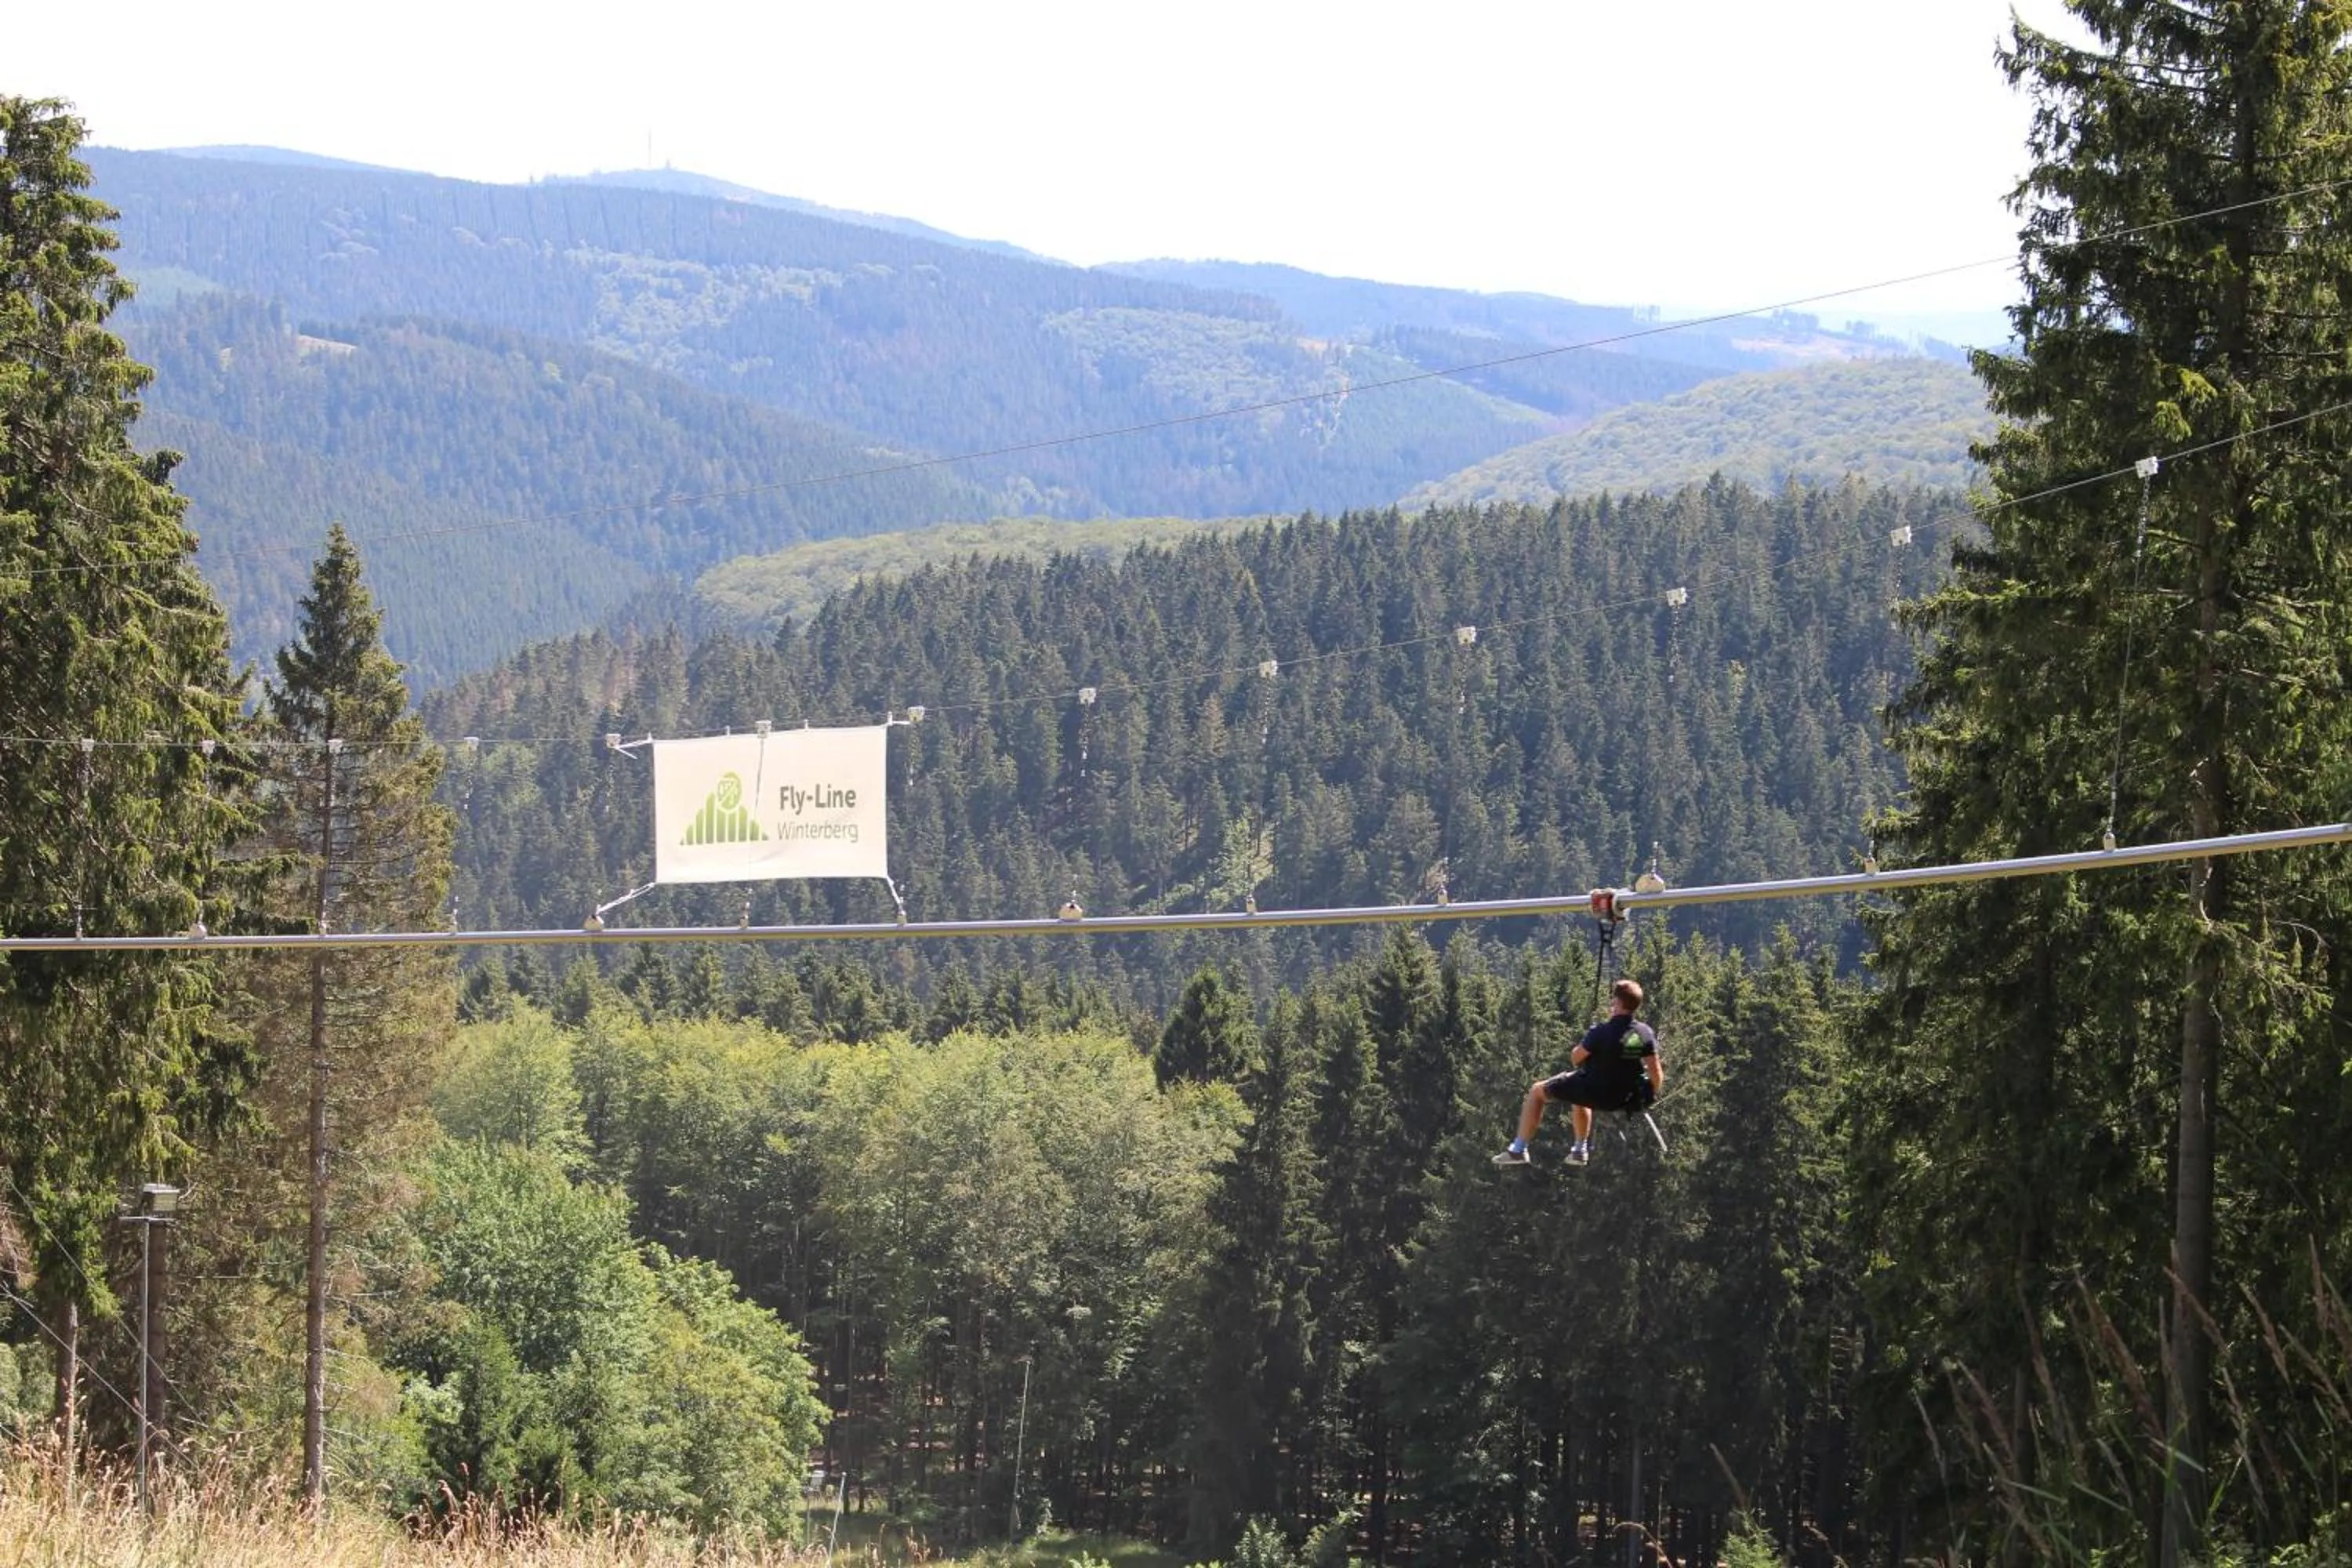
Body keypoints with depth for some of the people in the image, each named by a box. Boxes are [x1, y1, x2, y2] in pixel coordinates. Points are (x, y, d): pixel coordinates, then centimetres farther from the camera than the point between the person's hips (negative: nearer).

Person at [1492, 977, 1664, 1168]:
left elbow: (1575, 1058, -11)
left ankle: (1519, 1150, 16)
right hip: (1625, 1097, 6)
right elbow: (1656, 1074, -7)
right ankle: (1580, 1150, 47)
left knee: (1537, 1091, 16)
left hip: (1594, 1093, -5)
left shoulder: (1602, 1032, -25)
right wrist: (1649, 1097, 11)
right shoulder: (1645, 1034, -11)